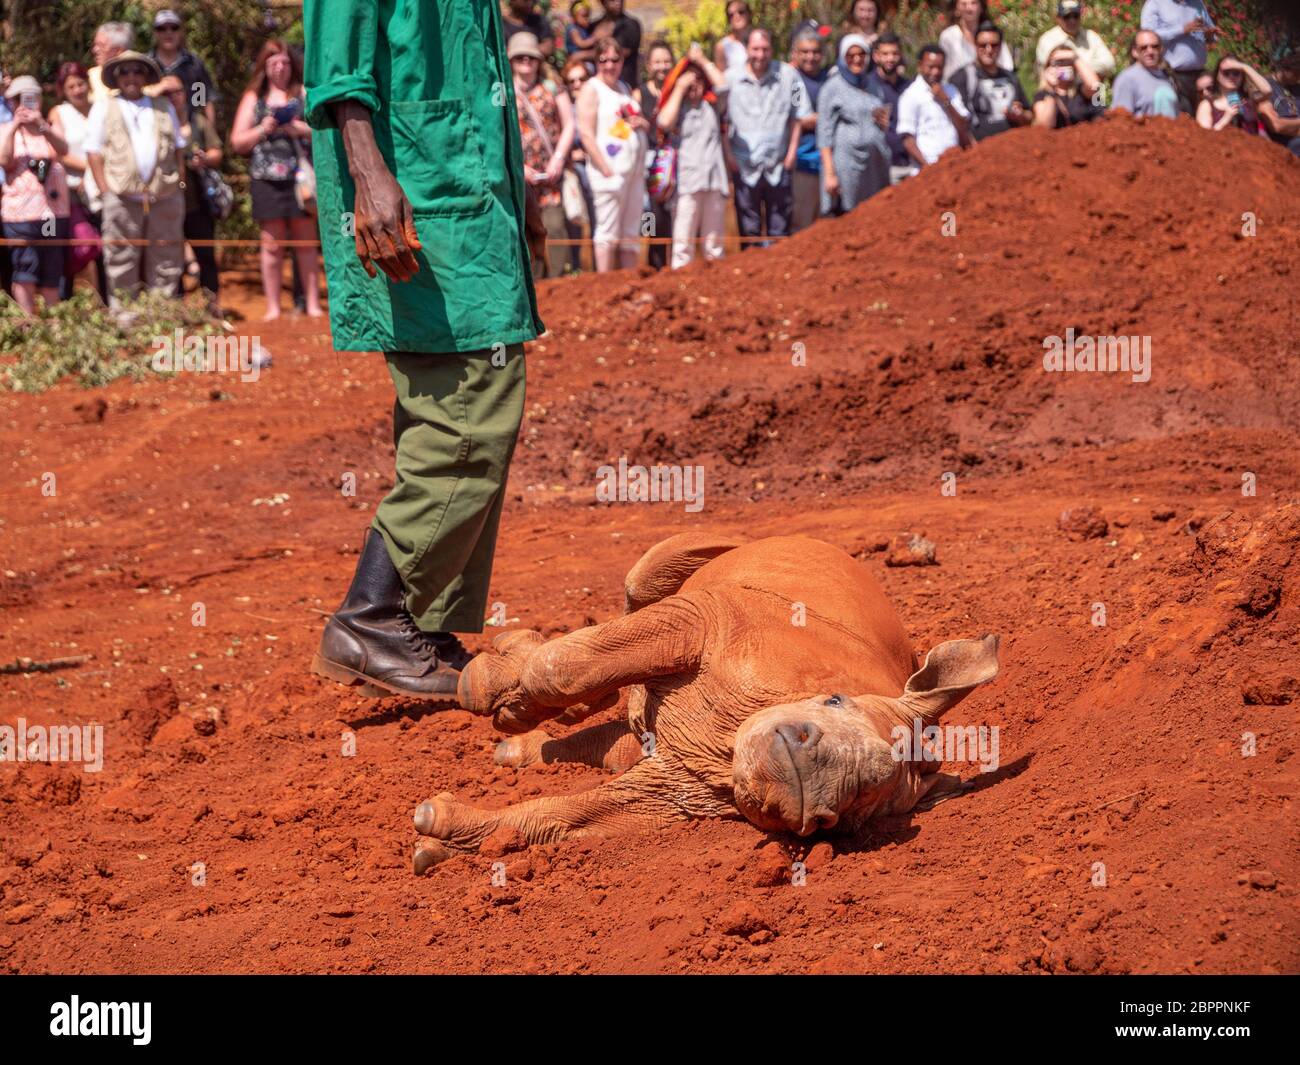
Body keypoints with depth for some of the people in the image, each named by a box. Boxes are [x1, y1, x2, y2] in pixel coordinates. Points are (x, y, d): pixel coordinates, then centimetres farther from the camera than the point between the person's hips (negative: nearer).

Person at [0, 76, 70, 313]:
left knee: (51, 276, 6)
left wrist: (41, 125, -25)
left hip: (54, 211, 3)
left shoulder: (50, 129, 14)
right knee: (25, 275, -10)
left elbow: (63, 149, -8)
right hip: (21, 211, -3)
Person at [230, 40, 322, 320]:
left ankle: (312, 305, 5)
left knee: (306, 241, 1)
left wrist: (303, 129, -11)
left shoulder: (305, 94, 9)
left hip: (300, 177, -1)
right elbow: (238, 143, 11)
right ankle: (273, 307, 5)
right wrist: (262, 130, -5)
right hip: (267, 179, 1)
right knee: (272, 244, 1)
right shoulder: (253, 98, 13)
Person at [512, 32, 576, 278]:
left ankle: (555, 278, -5)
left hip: (552, 172, 1)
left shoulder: (552, 88, 13)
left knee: (554, 226, -9)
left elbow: (569, 124, 9)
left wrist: (558, 159, -4)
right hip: (519, 173, -1)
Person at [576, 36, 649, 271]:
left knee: (630, 233, 8)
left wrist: (642, 122, 2)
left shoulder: (625, 88, 19)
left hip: (634, 169, 7)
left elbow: (646, 124, 29)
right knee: (608, 231, -9)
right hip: (609, 169, -7)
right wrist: (606, 170, -18)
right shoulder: (592, 89, -3)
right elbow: (586, 134, -11)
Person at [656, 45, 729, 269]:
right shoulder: (676, 107, 10)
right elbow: (664, 122, -11)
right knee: (683, 241, -8)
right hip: (687, 181, -3)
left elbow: (723, 84, -2)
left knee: (714, 242, 5)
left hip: (714, 182, 3)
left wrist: (702, 61, 6)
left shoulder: (711, 105, 16)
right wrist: (679, 89, -3)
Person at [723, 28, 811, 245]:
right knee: (748, 228, 5)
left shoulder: (787, 75, -1)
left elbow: (798, 117, 4)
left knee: (779, 229, 6)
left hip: (778, 164, 0)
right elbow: (723, 120, 1)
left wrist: (792, 152, 0)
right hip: (744, 165, 0)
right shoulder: (731, 78, -3)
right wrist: (728, 154, -3)